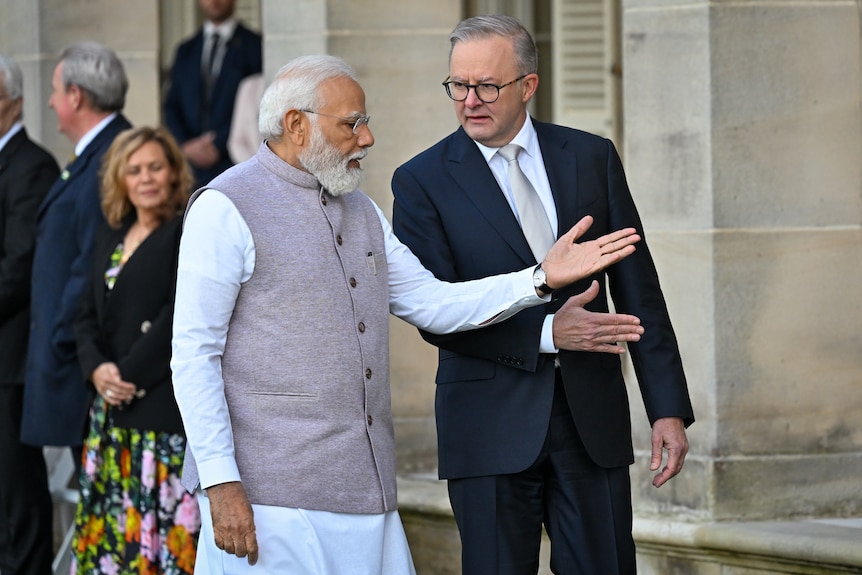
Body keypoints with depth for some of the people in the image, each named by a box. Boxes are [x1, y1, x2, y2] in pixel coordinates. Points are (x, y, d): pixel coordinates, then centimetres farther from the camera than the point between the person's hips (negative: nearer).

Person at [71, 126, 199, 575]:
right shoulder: (111, 239, 16)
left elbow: (179, 317, -14)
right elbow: (88, 316, 14)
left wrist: (129, 373, -14)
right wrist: (97, 369, -4)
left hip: (165, 408, -7)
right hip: (112, 411, 7)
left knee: (164, 522, -8)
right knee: (111, 522, 7)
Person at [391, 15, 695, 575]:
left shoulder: (592, 158, 6)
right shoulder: (422, 181, -1)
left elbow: (638, 289, 7)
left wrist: (669, 408, 1)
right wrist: (546, 333, -20)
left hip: (593, 419, 2)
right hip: (491, 424, -2)